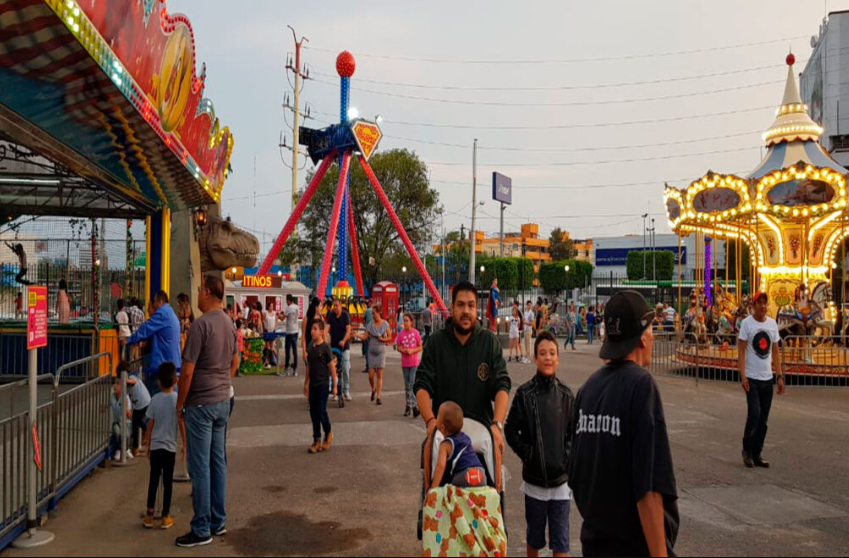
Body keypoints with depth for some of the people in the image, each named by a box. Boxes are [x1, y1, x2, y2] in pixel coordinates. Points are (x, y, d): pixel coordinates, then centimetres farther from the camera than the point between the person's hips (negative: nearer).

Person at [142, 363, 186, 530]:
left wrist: (147, 444, 13)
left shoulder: (155, 400, -4)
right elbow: (181, 424, -7)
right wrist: (184, 445, 3)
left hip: (155, 446, 2)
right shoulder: (178, 399, -9)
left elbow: (150, 425, 1)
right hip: (170, 447, -2)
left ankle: (149, 515, 16)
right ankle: (165, 517, 11)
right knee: (168, 481, 6)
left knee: (153, 480, 12)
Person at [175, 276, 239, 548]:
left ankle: (202, 530, 6)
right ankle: (218, 521, 22)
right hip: (223, 401, 8)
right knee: (218, 461, 13)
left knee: (200, 466, -1)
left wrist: (180, 403, -6)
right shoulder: (229, 323, 7)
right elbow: (235, 363, 18)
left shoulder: (201, 324, -18)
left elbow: (187, 370, -17)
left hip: (200, 403, -8)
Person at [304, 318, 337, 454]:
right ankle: (317, 440, 16)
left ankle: (328, 434, 21)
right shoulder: (310, 347, 6)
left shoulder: (325, 347, -12)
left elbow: (332, 366, -9)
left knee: (321, 411, -4)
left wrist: (335, 385, -10)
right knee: (313, 412, 7)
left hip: (323, 383, -6)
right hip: (312, 384, 6)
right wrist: (306, 383, 17)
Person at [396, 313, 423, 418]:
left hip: (414, 363, -3)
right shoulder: (402, 334, 0)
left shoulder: (415, 333, -6)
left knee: (413, 384, -10)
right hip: (405, 363, 3)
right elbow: (398, 347, 5)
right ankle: (409, 405, 21)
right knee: (407, 385, 11)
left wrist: (412, 350, -18)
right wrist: (403, 350, -15)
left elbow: (420, 347, -2)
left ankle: (414, 406, -2)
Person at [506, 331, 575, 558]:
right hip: (534, 477, -1)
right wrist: (527, 454, -9)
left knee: (561, 539, 5)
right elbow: (511, 430, -3)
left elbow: (575, 431, 7)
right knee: (534, 536, 16)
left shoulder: (566, 395, -1)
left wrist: (567, 454, -5)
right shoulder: (525, 394, -8)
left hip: (561, 478, 1)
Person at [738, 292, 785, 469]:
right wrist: (743, 376, -15)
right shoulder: (747, 323, -7)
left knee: (763, 420, 8)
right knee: (754, 414, -12)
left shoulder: (772, 323, 7)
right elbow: (741, 350, -8)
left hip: (768, 378, 5)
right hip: (752, 378, -5)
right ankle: (747, 450, 8)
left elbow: (775, 351, 11)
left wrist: (780, 376, 6)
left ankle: (757, 454, 19)